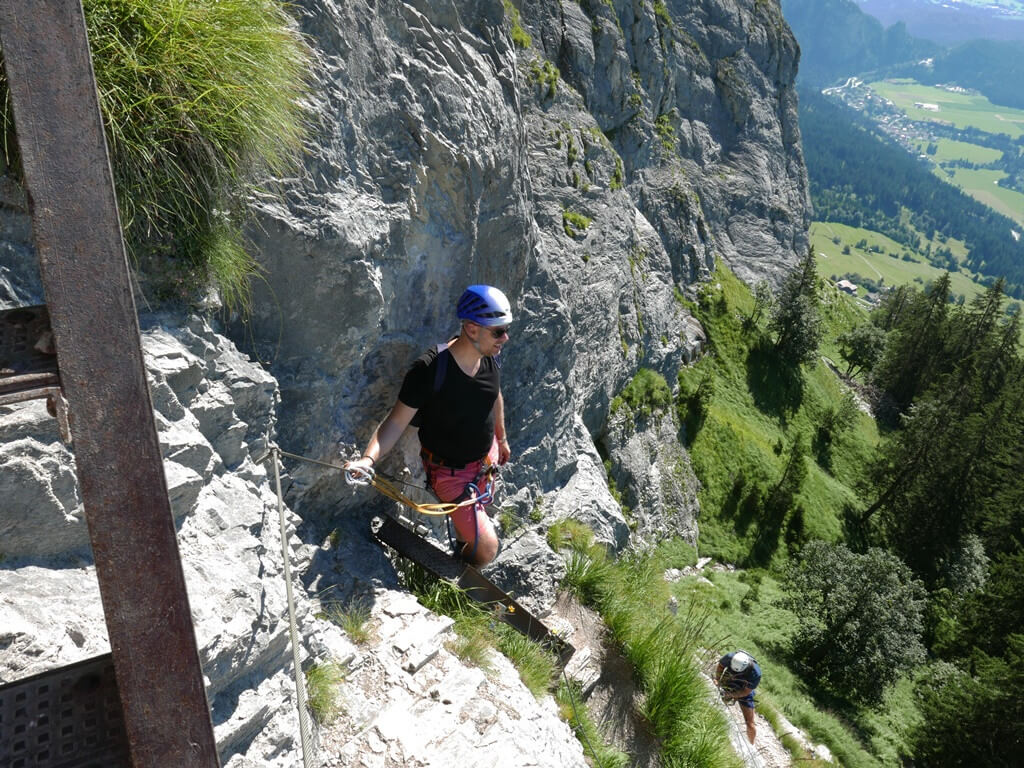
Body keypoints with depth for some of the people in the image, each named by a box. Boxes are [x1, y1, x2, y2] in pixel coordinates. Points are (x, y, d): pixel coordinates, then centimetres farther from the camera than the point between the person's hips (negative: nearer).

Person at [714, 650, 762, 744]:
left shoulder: (755, 673, -35)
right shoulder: (730, 658, -31)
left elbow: (746, 691, -23)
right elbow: (720, 666, -7)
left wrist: (731, 695, -33)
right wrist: (717, 679, -19)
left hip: (743, 693, -2)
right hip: (727, 686, 2)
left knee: (750, 724, -1)